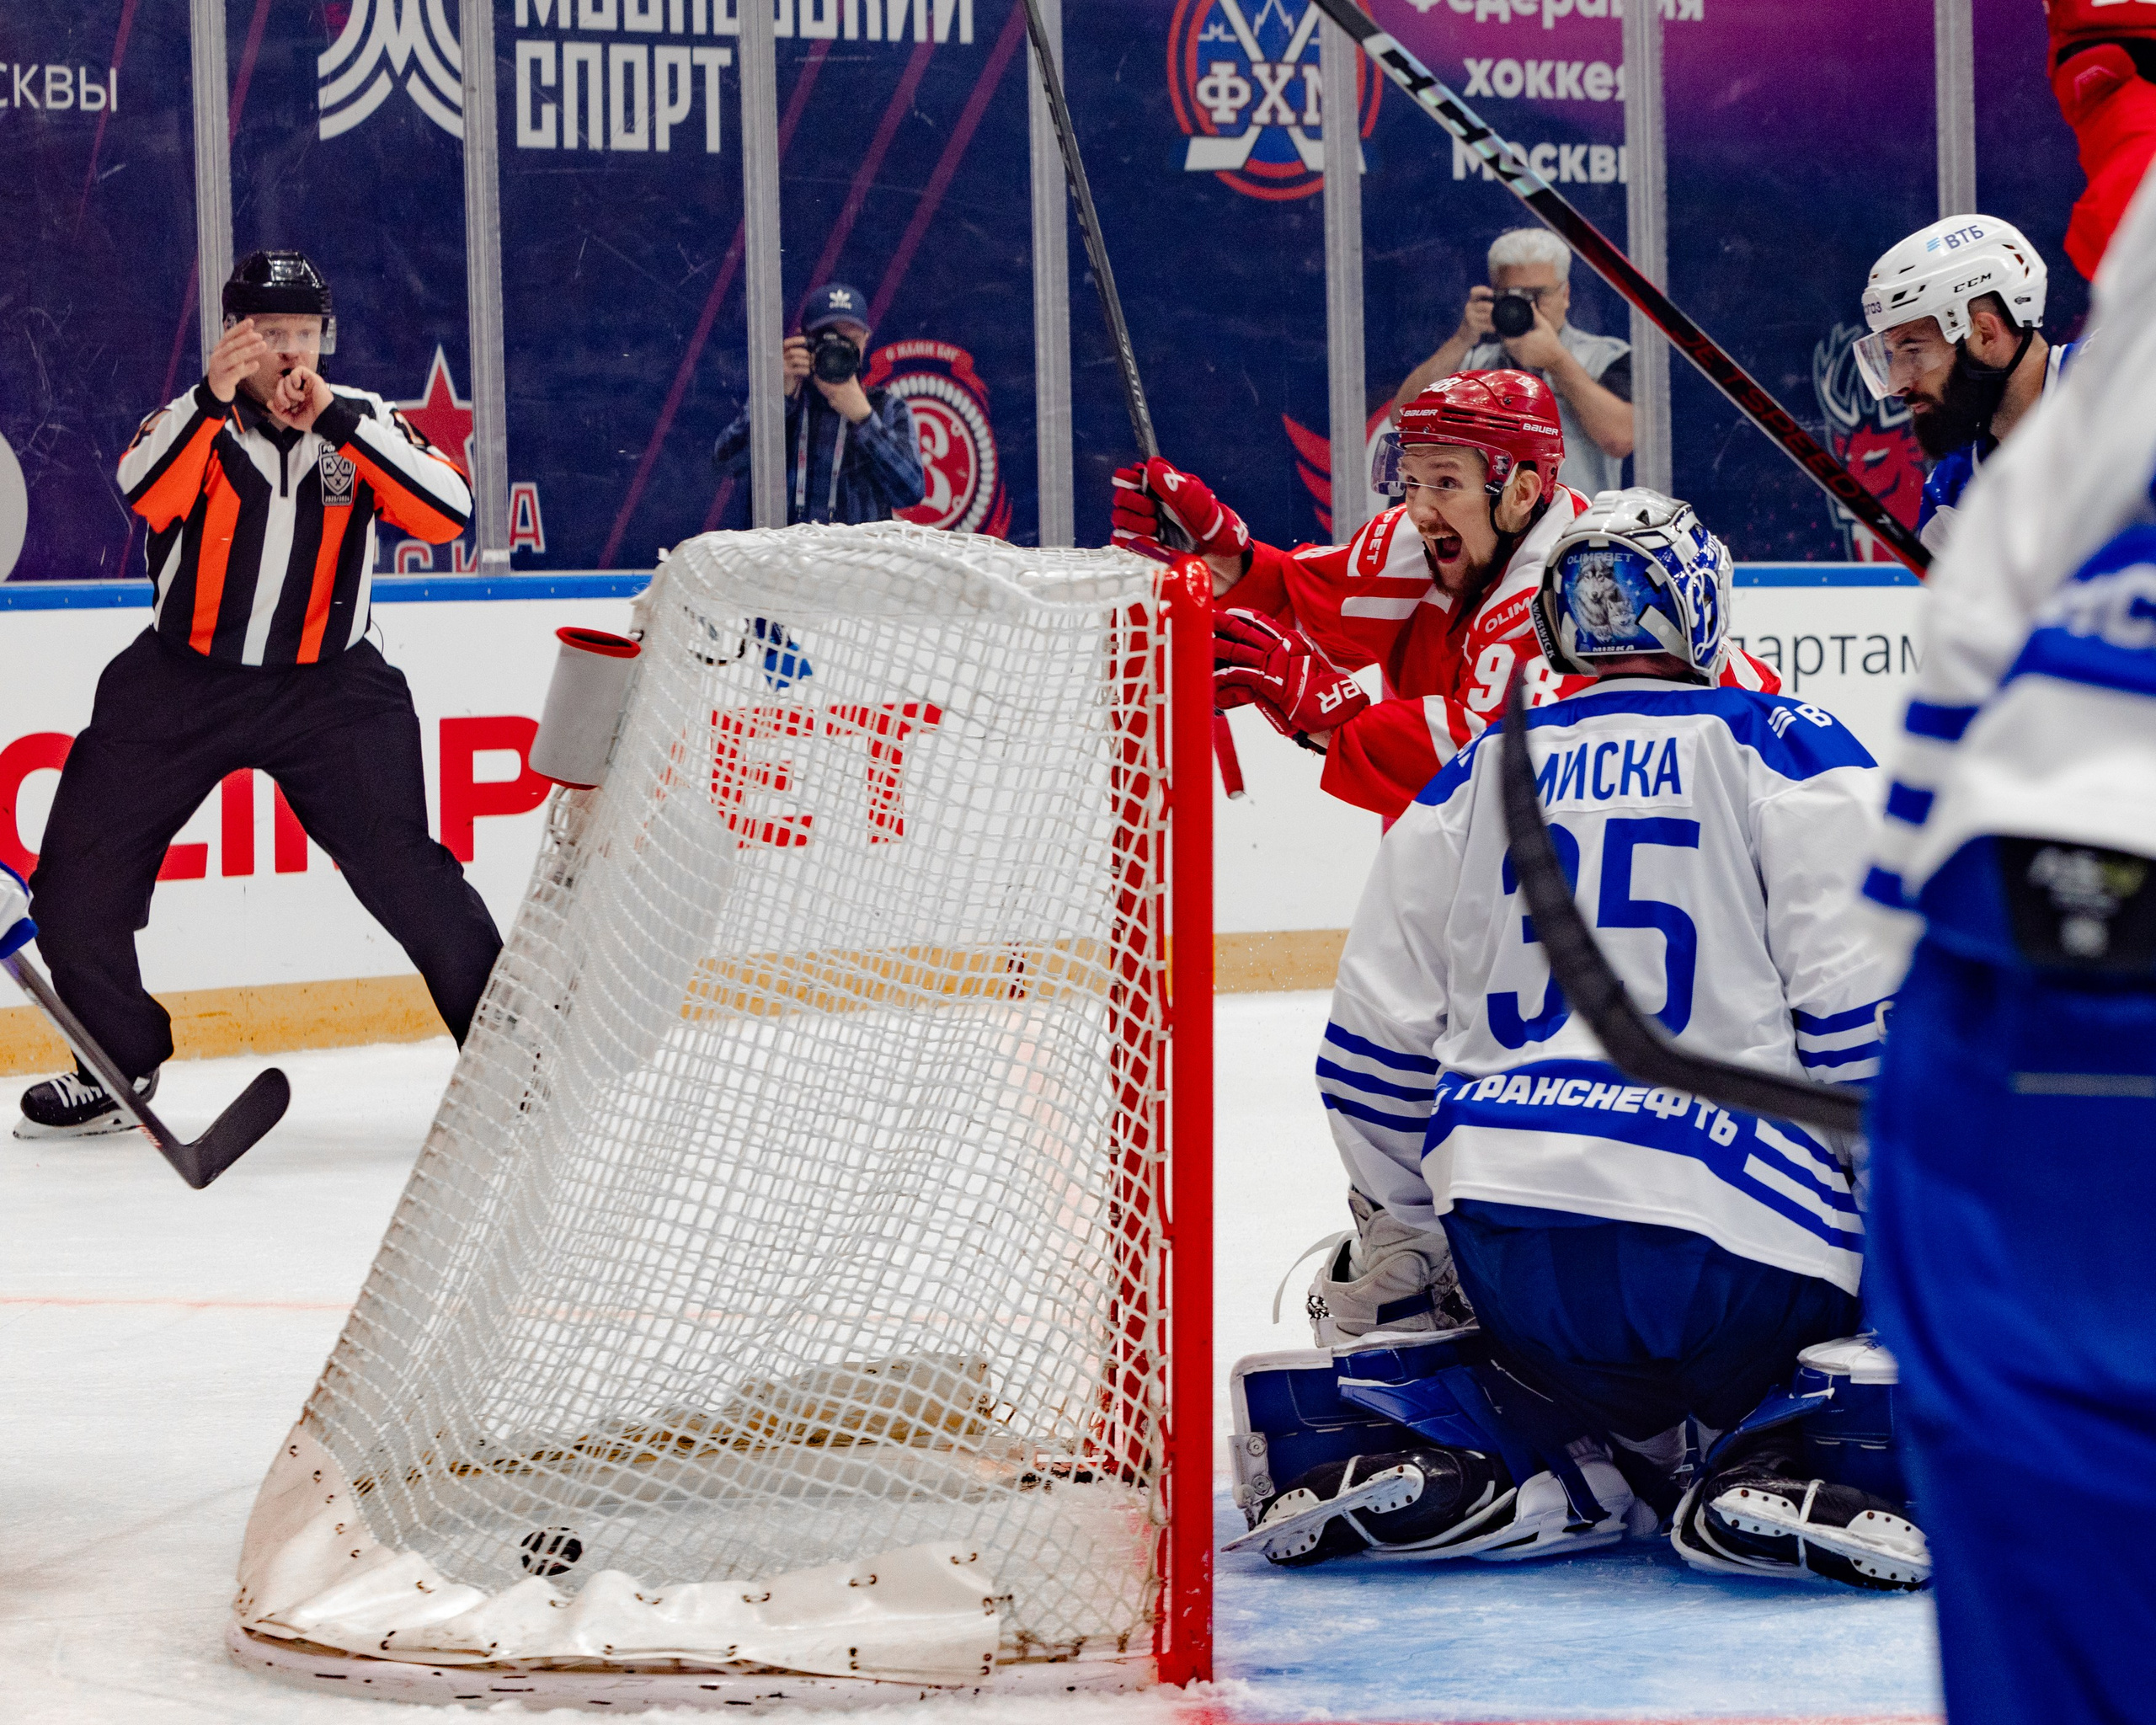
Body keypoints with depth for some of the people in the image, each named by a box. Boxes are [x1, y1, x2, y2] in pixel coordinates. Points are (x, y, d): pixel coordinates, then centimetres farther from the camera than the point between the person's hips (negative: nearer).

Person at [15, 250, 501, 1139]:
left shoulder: (364, 421, -1)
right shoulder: (194, 419, -3)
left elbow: (448, 514, -17)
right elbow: (146, 493, -24)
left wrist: (335, 420, -23)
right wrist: (214, 398, -37)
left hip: (328, 687, -1)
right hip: (180, 681, 1)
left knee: (402, 869, -14)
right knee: (82, 865, -2)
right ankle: (119, 1064, 17)